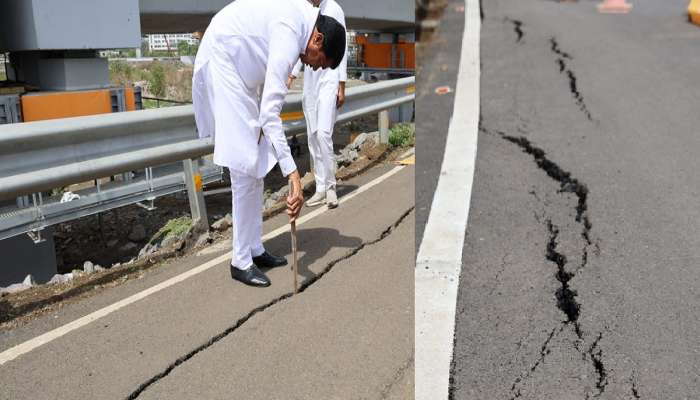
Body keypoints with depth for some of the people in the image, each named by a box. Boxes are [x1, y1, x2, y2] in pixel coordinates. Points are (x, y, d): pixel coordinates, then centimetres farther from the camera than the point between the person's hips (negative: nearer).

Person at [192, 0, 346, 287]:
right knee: (245, 166, -12)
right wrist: (292, 173, -38)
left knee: (256, 164, 8)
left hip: (239, 69, 10)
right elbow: (270, 112, -35)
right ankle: (241, 261, -2)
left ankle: (255, 249, 16)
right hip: (221, 63, -10)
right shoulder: (289, 34, -28)